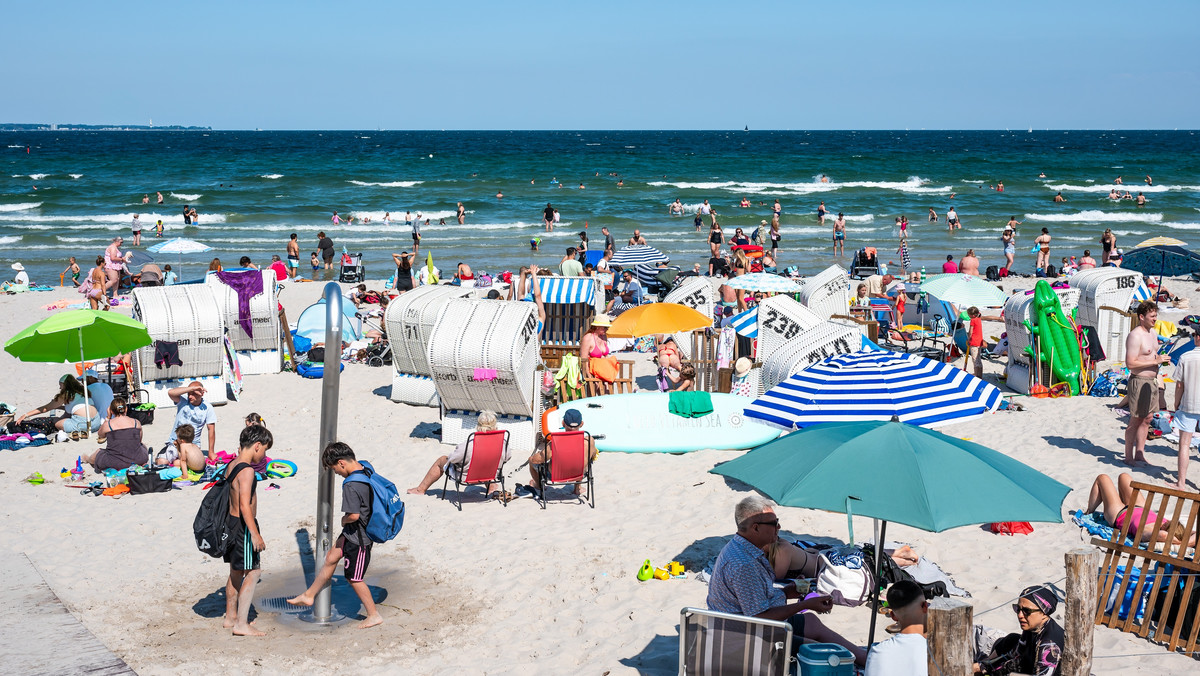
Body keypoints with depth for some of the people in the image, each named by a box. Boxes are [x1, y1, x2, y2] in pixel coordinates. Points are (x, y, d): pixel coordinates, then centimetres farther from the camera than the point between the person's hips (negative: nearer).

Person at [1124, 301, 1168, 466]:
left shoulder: (1152, 332, 12)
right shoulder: (1135, 335, -18)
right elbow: (1130, 363, -24)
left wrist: (1162, 360, 4)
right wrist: (1156, 361, -22)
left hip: (1152, 381, 9)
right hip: (1139, 381, -9)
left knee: (1147, 419, 13)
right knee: (1136, 420, -3)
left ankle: (1139, 454, 22)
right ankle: (1129, 457, 5)